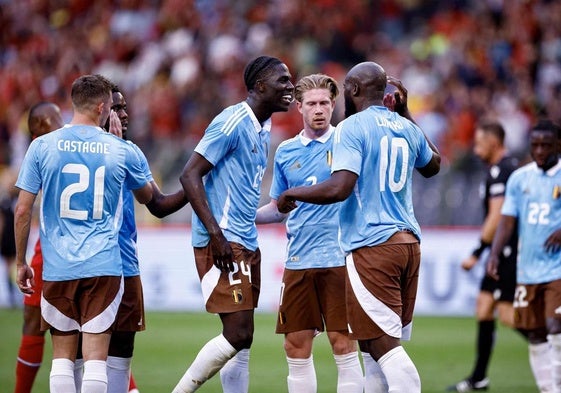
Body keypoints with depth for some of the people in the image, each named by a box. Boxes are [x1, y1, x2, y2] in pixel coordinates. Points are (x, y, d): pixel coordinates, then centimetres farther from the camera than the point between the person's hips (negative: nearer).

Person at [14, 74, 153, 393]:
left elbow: (23, 210, 0)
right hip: (104, 267, -1)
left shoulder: (42, 147, 0)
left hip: (58, 268, 1)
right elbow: (147, 197, 21)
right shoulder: (122, 150, 2)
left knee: (63, 356, 9)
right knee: (96, 356, -2)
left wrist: (21, 262, 11)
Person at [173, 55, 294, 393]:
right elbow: (190, 175, -17)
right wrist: (216, 233, -21)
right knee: (238, 333, -13)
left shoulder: (263, 128, 16)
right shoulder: (232, 122, -12)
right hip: (222, 244, -9)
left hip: (247, 244, 9)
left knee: (242, 340, 7)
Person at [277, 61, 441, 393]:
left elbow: (339, 188, -19)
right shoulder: (406, 128, 14)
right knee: (387, 345, 13)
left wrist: (292, 194, -3)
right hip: (408, 241, 8)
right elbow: (433, 166, 35)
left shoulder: (351, 127, -7)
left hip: (372, 245, -8)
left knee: (385, 346, -12)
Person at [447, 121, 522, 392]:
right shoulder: (512, 167, 17)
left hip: (508, 250, -10)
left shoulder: (499, 171, -14)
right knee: (483, 308, 10)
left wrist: (477, 253, -15)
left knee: (508, 314, -13)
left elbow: (496, 218, -19)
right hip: (505, 254, 10)